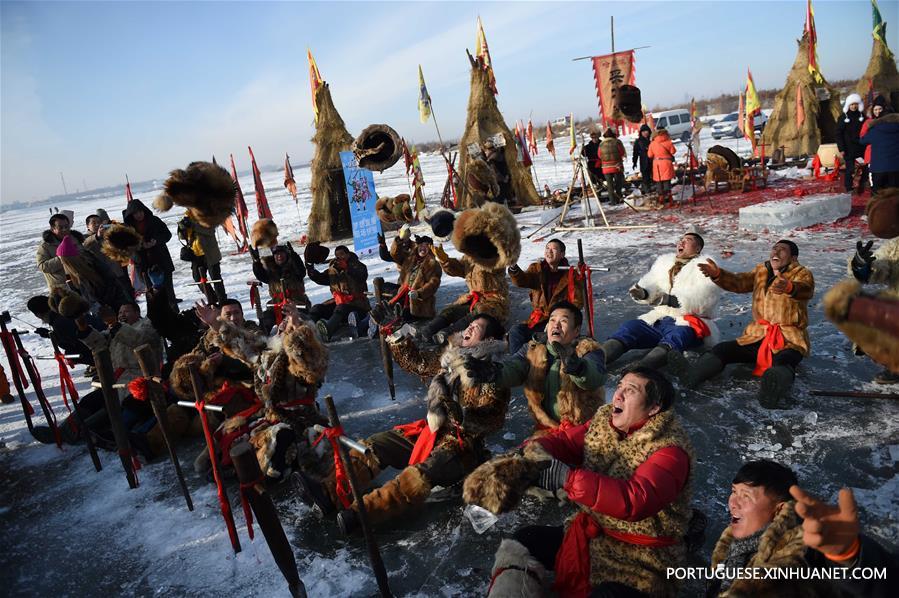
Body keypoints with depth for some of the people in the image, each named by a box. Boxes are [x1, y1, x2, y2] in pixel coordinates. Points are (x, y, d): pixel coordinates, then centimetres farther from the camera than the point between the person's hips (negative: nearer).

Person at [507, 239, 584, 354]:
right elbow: (521, 281, -14)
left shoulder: (570, 274, 0)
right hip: (539, 318, 3)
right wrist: (513, 268, -35)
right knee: (516, 331, -20)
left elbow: (577, 302, 0)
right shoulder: (537, 269, 6)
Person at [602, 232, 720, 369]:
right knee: (630, 327, -20)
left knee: (678, 334, -38)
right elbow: (651, 284, 8)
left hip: (690, 323, -5)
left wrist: (668, 299, -27)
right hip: (659, 319, 5)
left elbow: (701, 301, -15)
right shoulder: (664, 262, 20)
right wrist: (642, 292, -18)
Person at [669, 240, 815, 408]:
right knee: (723, 349, -18)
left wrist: (789, 287, -50)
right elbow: (738, 282, 0)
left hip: (790, 339, -5)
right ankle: (691, 374, -43)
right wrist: (717, 274, -22)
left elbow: (805, 290, -24)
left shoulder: (802, 274, 0)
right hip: (757, 335, 5)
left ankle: (776, 387, -70)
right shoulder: (761, 271, 17)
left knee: (783, 362, -37)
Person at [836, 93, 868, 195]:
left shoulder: (862, 116, 9)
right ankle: (849, 190, 2)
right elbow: (839, 134, 0)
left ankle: (861, 189, 13)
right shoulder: (843, 118, 3)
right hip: (849, 150, -2)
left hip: (861, 148, 3)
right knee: (850, 170, -5)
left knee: (864, 169, 1)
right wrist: (841, 148, -9)